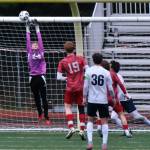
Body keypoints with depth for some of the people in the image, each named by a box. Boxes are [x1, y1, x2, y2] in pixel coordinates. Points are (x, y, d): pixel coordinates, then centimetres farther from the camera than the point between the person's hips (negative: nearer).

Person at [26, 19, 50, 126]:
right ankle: (40, 114, 29)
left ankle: (46, 117, -4)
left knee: (43, 98, -3)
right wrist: (27, 28, 4)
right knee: (36, 97, 12)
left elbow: (40, 39, 2)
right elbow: (28, 40, 6)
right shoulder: (29, 52, 8)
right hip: (33, 77, 3)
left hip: (41, 77, -3)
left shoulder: (41, 52, 4)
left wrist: (37, 28, 4)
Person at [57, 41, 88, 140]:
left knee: (68, 106, 11)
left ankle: (71, 127, -6)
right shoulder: (80, 59, 0)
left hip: (70, 88, -1)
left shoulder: (63, 62, -1)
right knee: (81, 108, 9)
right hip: (81, 87, 1)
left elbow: (59, 77, -2)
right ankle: (82, 131, 6)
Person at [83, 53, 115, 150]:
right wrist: (113, 98, 15)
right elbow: (110, 88, -1)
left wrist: (84, 97, 10)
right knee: (104, 121, 6)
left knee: (90, 120, 13)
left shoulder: (89, 71, -4)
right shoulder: (106, 73, -4)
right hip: (103, 100, 0)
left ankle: (90, 142, 0)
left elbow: (86, 86, -2)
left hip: (92, 100, 0)